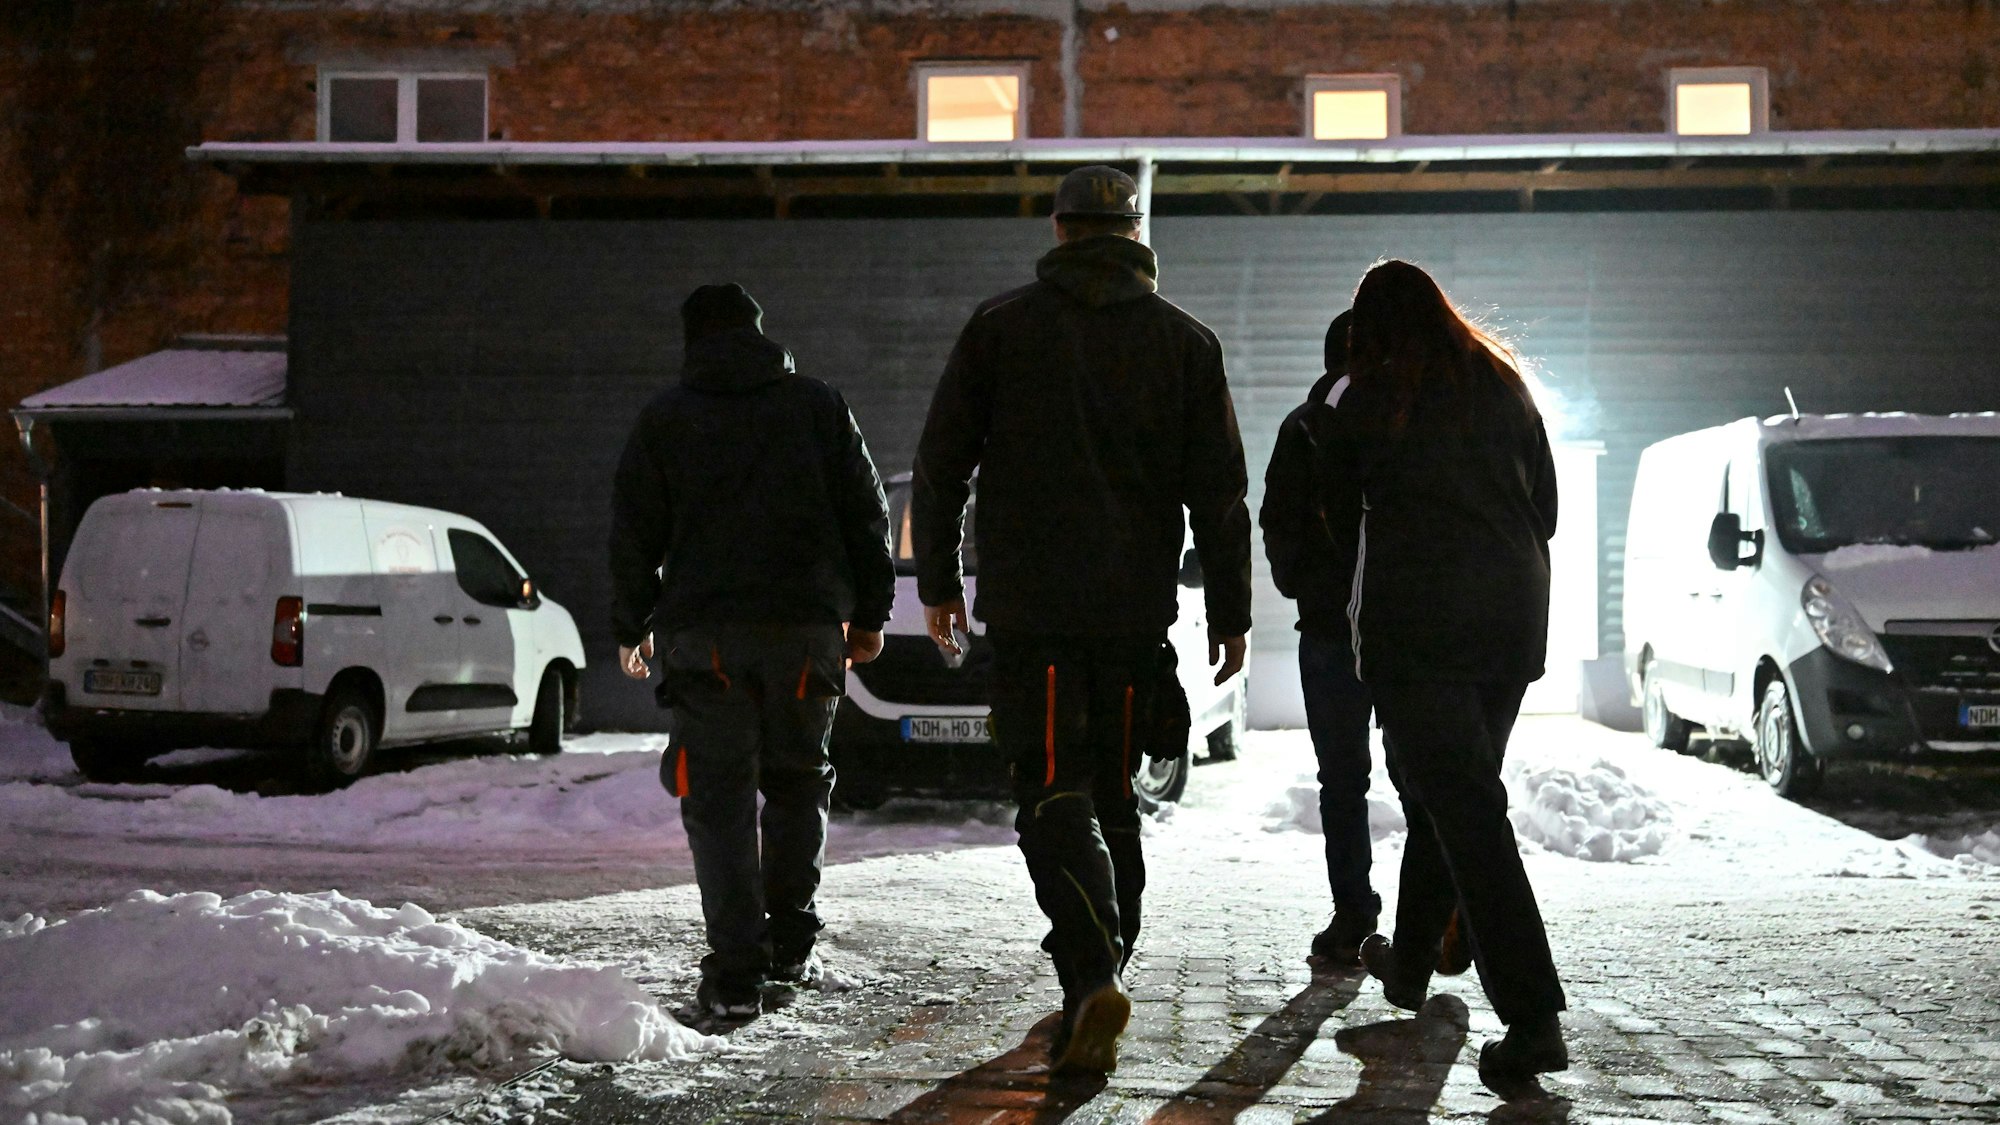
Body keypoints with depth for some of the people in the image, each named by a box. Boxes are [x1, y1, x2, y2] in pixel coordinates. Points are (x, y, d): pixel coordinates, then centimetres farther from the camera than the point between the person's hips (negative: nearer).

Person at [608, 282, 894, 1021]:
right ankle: (791, 946, 20)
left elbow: (633, 534, 7)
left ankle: (736, 974, -6)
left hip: (704, 634, -2)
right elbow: (867, 516, 8)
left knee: (719, 801, 0)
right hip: (807, 626, 2)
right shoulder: (819, 406, 9)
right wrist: (868, 614, 15)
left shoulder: (664, 418, 6)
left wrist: (632, 627, 17)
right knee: (797, 783, 17)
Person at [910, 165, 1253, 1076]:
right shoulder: (1186, 342, 6)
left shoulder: (1000, 326, 3)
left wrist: (936, 580, 12)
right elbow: (1219, 491, 4)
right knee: (1113, 796, 13)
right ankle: (1091, 1000, 17)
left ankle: (1095, 976, -23)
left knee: (1054, 793, -3)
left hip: (1027, 604, -2)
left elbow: (939, 463, 2)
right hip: (1137, 608, 2)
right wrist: (1229, 612, 10)